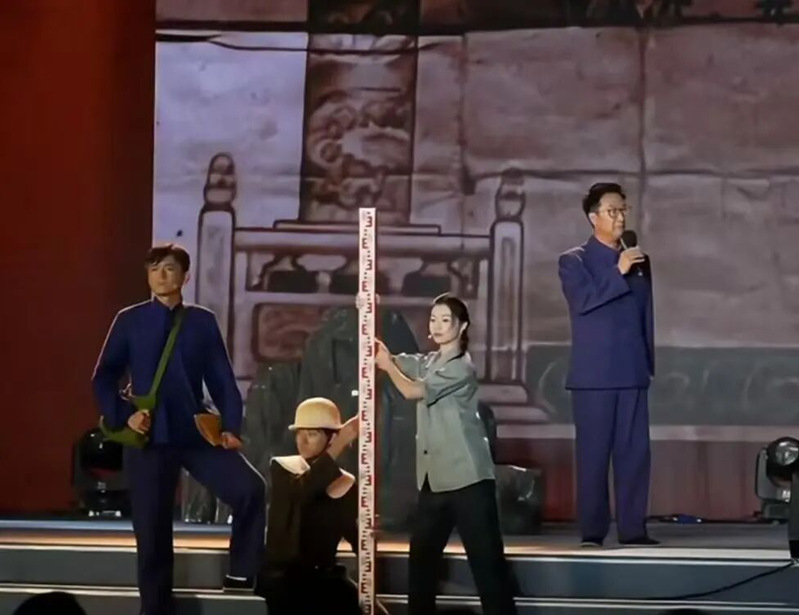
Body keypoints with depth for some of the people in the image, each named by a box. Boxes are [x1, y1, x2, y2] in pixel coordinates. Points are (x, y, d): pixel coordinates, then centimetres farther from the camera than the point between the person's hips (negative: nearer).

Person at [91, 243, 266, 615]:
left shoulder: (203, 322, 6)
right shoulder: (130, 321, 3)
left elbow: (221, 378, 7)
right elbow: (103, 378, 4)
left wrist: (231, 427, -4)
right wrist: (123, 416, -10)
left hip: (196, 433, 1)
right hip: (148, 438, -1)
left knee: (250, 488, -19)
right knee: (152, 532, 1)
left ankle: (241, 574, -5)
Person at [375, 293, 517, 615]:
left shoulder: (462, 367, -10)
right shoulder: (428, 362, 14)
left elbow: (412, 391, -11)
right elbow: (385, 357, 8)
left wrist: (387, 366, 3)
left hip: (467, 478, -8)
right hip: (435, 478, 8)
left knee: (486, 557, -8)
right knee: (421, 555, 12)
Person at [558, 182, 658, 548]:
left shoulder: (639, 262, 14)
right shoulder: (574, 261, 2)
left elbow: (646, 316, 17)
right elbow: (582, 301, -15)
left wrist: (649, 364, 13)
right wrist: (618, 272, -18)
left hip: (632, 373, 4)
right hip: (593, 374, -4)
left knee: (635, 452, 1)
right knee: (593, 454, -2)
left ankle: (633, 528, 4)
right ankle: (592, 531, 2)